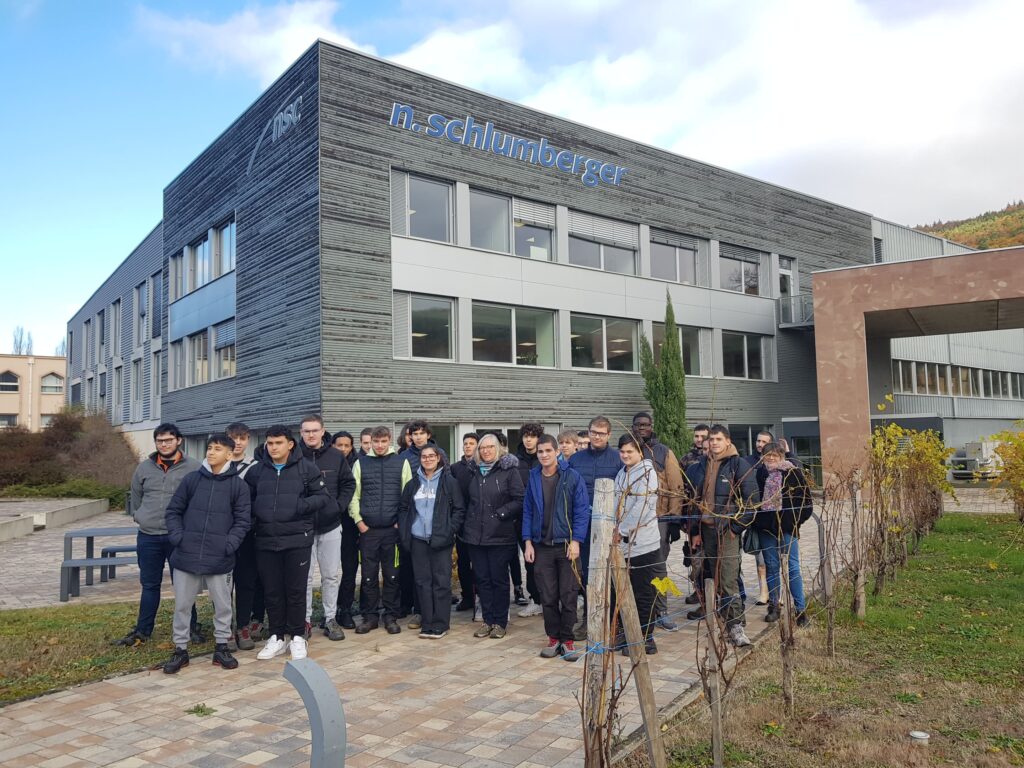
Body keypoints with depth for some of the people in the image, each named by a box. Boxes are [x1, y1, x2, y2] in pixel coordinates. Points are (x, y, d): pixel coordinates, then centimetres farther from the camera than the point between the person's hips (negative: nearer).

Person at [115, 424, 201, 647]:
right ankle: (142, 631, 25)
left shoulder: (193, 468, -7)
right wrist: (140, 518, 11)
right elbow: (135, 498, 19)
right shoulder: (144, 468, 6)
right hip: (148, 537, 3)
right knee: (149, 585, 14)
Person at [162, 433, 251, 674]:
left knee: (223, 605, 9)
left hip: (220, 558, -1)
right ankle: (180, 650, 25)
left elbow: (242, 520, 0)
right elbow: (173, 511, 8)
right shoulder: (191, 479, 3)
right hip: (187, 555, 1)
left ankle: (221, 647, 24)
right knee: (182, 605, 10)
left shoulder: (238, 485, -1)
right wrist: (177, 537, -5)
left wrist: (230, 544, -13)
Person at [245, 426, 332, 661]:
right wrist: (255, 514, -5)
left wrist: (301, 505, -15)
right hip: (266, 540, 3)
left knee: (296, 590, 5)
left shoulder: (306, 468, -2)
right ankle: (277, 637, 24)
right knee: (272, 591, 10)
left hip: (298, 540, -2)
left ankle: (297, 637, 19)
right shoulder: (256, 471, 6)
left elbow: (324, 498, 0)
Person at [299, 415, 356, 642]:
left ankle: (331, 618, 20)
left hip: (330, 525, 2)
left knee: (332, 574, 9)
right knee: (304, 575, 6)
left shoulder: (336, 456, -1)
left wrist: (339, 506, -2)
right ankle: (305, 620, 19)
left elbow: (349, 483, 8)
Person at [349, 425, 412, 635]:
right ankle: (369, 616, 18)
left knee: (392, 575, 6)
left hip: (393, 529, -1)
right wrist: (359, 521, -1)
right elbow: (354, 495, 6)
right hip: (367, 529, 1)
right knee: (368, 576, 6)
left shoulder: (401, 463, 3)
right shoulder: (361, 463, 6)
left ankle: (391, 616, 16)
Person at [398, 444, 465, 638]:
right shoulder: (413, 483, 11)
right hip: (418, 540, 3)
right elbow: (403, 508, 15)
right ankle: (427, 624, 15)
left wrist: (449, 530, -11)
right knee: (422, 581, 6)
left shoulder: (449, 482, 0)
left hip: (440, 540, -3)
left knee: (441, 582, 0)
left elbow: (459, 509, -1)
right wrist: (404, 531, 4)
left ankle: (440, 625, 8)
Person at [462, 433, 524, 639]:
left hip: (500, 536, -5)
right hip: (476, 535, 5)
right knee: (482, 579, 9)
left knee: (499, 579, 3)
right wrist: (466, 525, 13)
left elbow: (519, 500, -10)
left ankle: (500, 622, 14)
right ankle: (487, 620, 19)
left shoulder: (509, 471, -4)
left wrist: (501, 513, -15)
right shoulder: (474, 472, 13)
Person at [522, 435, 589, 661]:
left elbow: (582, 509, -6)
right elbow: (527, 511, 10)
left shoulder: (571, 476, -5)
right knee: (548, 597, 7)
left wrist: (576, 540, -12)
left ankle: (567, 639, 14)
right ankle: (553, 638, 20)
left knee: (568, 596, 2)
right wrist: (527, 541, 3)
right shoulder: (533, 478, 6)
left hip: (566, 545, -3)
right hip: (541, 546, 3)